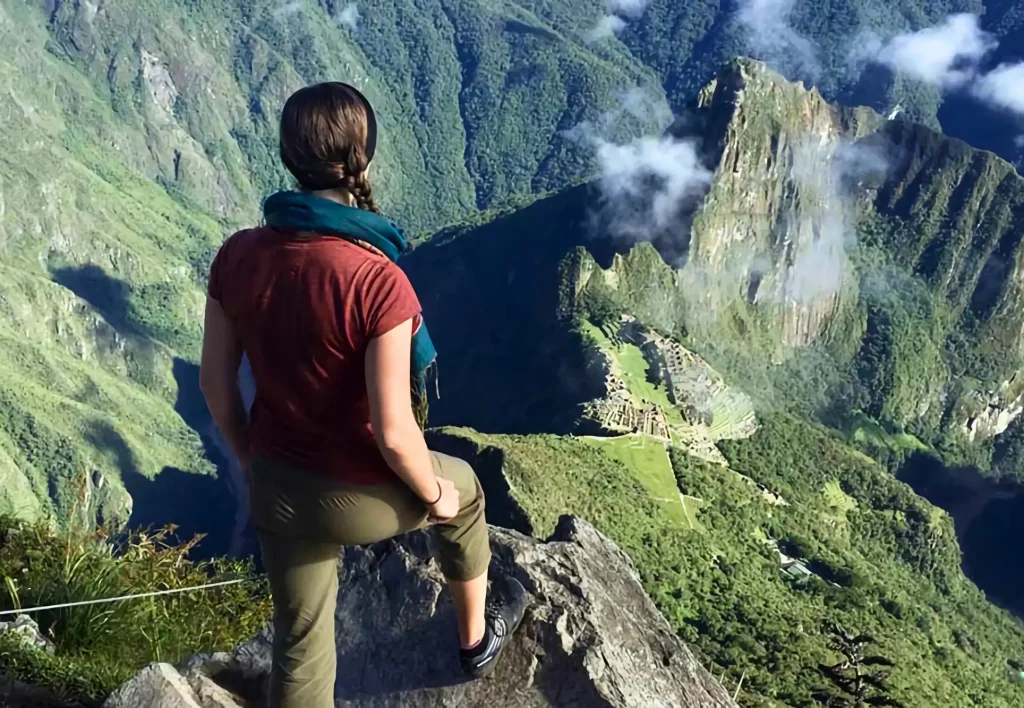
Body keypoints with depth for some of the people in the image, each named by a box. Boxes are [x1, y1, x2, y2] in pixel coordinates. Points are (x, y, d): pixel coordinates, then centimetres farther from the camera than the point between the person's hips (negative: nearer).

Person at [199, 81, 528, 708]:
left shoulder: (239, 256, -13)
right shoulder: (377, 281, -30)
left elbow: (216, 382, -1)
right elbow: (393, 433, -26)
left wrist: (253, 461, 16)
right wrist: (433, 494, -5)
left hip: (277, 489, 4)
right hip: (361, 497, -4)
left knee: (301, 640, 23)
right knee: (463, 489, 29)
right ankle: (477, 637, 53)